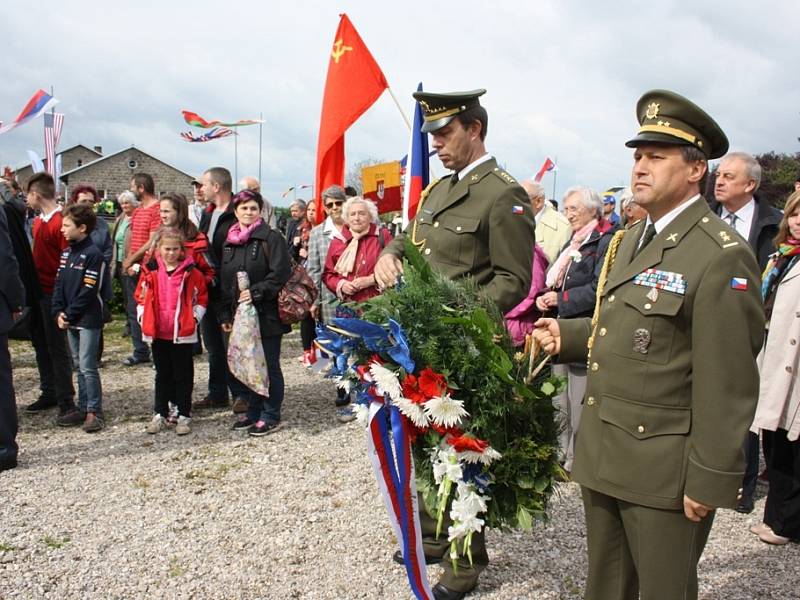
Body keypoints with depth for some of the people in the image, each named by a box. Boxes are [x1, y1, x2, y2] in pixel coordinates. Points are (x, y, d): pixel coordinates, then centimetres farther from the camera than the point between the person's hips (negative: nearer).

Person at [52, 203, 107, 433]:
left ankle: (94, 411, 2)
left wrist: (69, 314, -13)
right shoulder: (66, 253, 12)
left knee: (88, 367, -6)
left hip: (88, 320, -8)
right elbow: (59, 284, 11)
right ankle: (83, 408, 22)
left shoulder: (93, 254, -13)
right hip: (70, 320, 8)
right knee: (79, 366, 13)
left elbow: (89, 291, -16)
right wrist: (58, 312, -1)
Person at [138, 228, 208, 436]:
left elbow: (201, 299, 2)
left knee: (183, 375, 6)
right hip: (158, 333, 2)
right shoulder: (150, 270, 1)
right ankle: (160, 414, 24)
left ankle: (184, 415, 15)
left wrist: (194, 318, -8)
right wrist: (143, 318, 0)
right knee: (162, 374, 15)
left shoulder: (191, 272, -4)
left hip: (183, 333, -2)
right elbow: (141, 296, 9)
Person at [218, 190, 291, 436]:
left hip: (267, 314, -6)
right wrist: (225, 314, 11)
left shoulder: (271, 238, -6)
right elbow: (224, 281, 17)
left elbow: (281, 273, -14)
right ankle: (253, 411, 26)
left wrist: (256, 292, -20)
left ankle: (271, 416, 11)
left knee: (270, 366, 1)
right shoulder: (229, 243, 15)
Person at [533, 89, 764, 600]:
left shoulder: (722, 256, -17)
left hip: (665, 468, -8)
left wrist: (710, 480, -16)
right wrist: (569, 335, 6)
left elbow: (727, 385, -18)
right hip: (602, 452, 8)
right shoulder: (630, 239, 11)